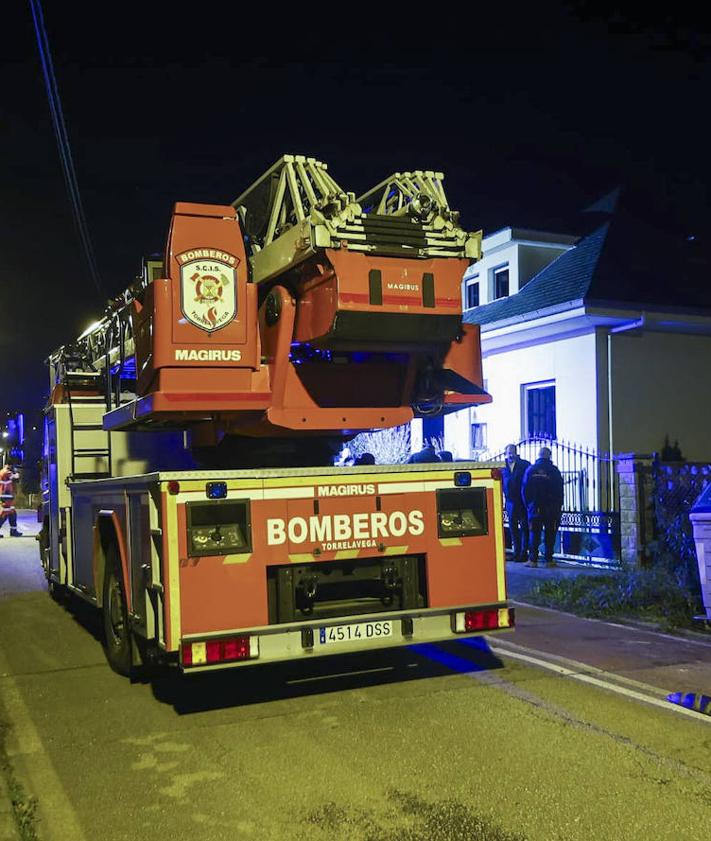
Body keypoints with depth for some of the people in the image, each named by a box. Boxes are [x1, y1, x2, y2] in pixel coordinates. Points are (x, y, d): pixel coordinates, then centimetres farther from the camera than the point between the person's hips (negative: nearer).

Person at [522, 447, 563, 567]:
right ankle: (549, 560, 4)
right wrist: (558, 506, 6)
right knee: (550, 534, 4)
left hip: (534, 508, 2)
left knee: (534, 534, 5)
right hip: (551, 508, -2)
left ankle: (533, 560, 3)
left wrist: (528, 504, 13)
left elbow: (525, 490, 5)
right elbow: (559, 490, -2)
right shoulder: (554, 470, -3)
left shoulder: (530, 470, 3)